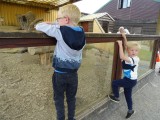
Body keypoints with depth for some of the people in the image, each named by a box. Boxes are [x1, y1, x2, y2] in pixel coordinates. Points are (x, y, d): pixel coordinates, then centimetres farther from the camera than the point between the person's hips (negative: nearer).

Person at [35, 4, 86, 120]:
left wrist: (48, 24, 8)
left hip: (60, 73, -4)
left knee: (59, 98, 16)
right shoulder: (82, 32, -3)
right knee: (71, 98, 21)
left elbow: (38, 26, -11)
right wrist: (53, 24, 7)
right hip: (73, 73, 5)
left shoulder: (60, 31, -19)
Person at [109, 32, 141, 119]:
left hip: (131, 81, -9)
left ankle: (116, 97, 20)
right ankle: (130, 110, 41)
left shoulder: (135, 59, -27)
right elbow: (127, 46, 8)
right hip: (128, 79, 9)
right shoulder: (130, 57, -3)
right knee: (128, 95, 21)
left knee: (114, 83, -3)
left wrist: (120, 44, -33)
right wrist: (124, 38, -2)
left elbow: (121, 57, -40)